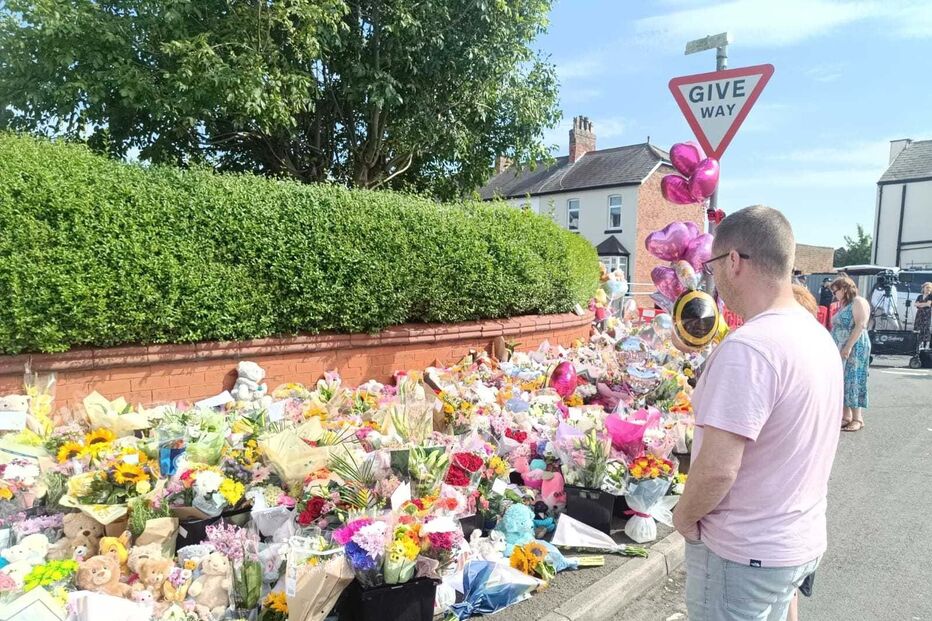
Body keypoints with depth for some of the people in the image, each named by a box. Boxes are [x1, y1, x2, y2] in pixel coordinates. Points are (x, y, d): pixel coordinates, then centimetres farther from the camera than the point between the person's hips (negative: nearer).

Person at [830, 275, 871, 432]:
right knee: (843, 381, 6)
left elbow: (860, 326, -17)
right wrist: (838, 348, 13)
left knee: (853, 381, -7)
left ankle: (857, 419, -2)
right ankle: (846, 416, 9)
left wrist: (848, 347, -22)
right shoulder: (845, 305, 20)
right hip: (841, 349, 9)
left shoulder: (858, 302, -7)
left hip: (855, 348, -9)